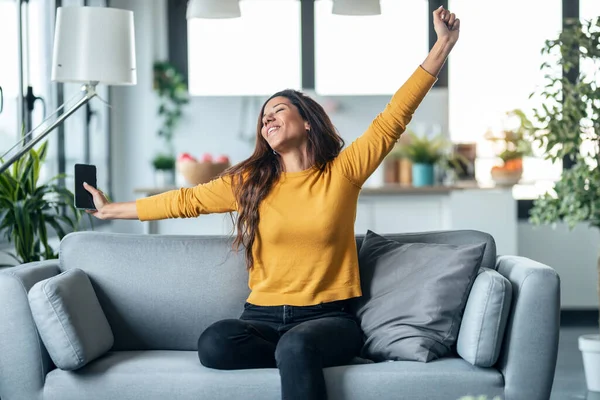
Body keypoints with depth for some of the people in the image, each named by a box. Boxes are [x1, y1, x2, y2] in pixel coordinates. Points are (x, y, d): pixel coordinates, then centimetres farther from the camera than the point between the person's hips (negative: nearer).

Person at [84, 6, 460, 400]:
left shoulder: (343, 172, 3)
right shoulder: (249, 182, 10)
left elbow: (392, 120, -1)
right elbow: (187, 200, 18)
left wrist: (443, 45, -4)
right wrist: (111, 209, 24)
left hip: (329, 317, -3)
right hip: (264, 318, 4)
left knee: (297, 345, -39)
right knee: (214, 343, -30)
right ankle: (305, 358, -15)